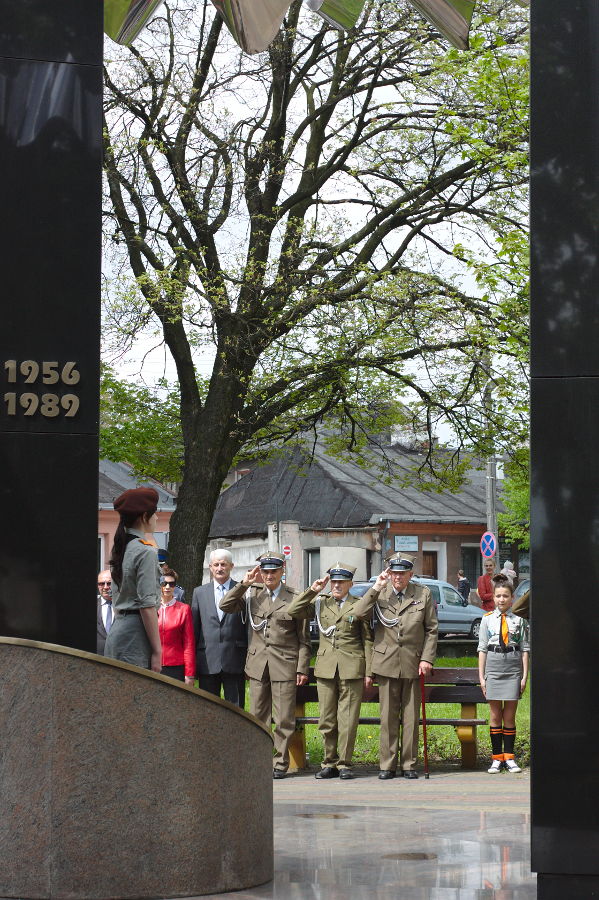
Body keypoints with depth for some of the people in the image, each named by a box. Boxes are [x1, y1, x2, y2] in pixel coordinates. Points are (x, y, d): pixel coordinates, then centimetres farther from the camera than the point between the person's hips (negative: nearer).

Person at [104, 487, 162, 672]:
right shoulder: (146, 552, -11)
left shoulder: (119, 549, 16)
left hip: (116, 630, 9)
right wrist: (157, 650, -15)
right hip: (135, 633, -9)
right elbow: (147, 605, -16)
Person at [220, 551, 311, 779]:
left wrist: (302, 669, -4)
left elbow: (303, 639, 1)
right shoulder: (253, 598, 12)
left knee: (284, 720, -2)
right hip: (257, 666, 3)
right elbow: (225, 606, 2)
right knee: (258, 718, 6)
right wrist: (243, 584, -3)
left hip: (284, 666, -3)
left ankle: (280, 763, 6)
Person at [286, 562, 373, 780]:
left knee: (347, 719, -3)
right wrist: (312, 591, -2)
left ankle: (344, 764, 4)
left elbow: (368, 640, 5)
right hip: (325, 668, 3)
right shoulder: (320, 604, 12)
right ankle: (329, 763, 13)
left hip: (351, 668, -3)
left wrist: (369, 672, 0)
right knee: (326, 719, 4)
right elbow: (292, 611, 4)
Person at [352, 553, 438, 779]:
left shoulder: (423, 594, 4)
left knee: (411, 717, 4)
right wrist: (376, 588, -15)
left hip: (413, 664, 0)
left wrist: (427, 659, -3)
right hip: (387, 663, 0)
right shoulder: (380, 594, 4)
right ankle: (387, 765, 7)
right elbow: (358, 613, -11)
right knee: (388, 717, 2)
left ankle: (409, 764, 11)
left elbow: (432, 629, 5)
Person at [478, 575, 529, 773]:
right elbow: (482, 649, 6)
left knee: (510, 716, 3)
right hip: (493, 668, 0)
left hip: (513, 670, 0)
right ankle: (497, 758, 7)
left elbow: (525, 649, 7)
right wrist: (481, 676, 1)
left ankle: (509, 757, 9)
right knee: (495, 716, 2)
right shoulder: (487, 620, 5)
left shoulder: (519, 621, 5)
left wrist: (524, 675, 0)